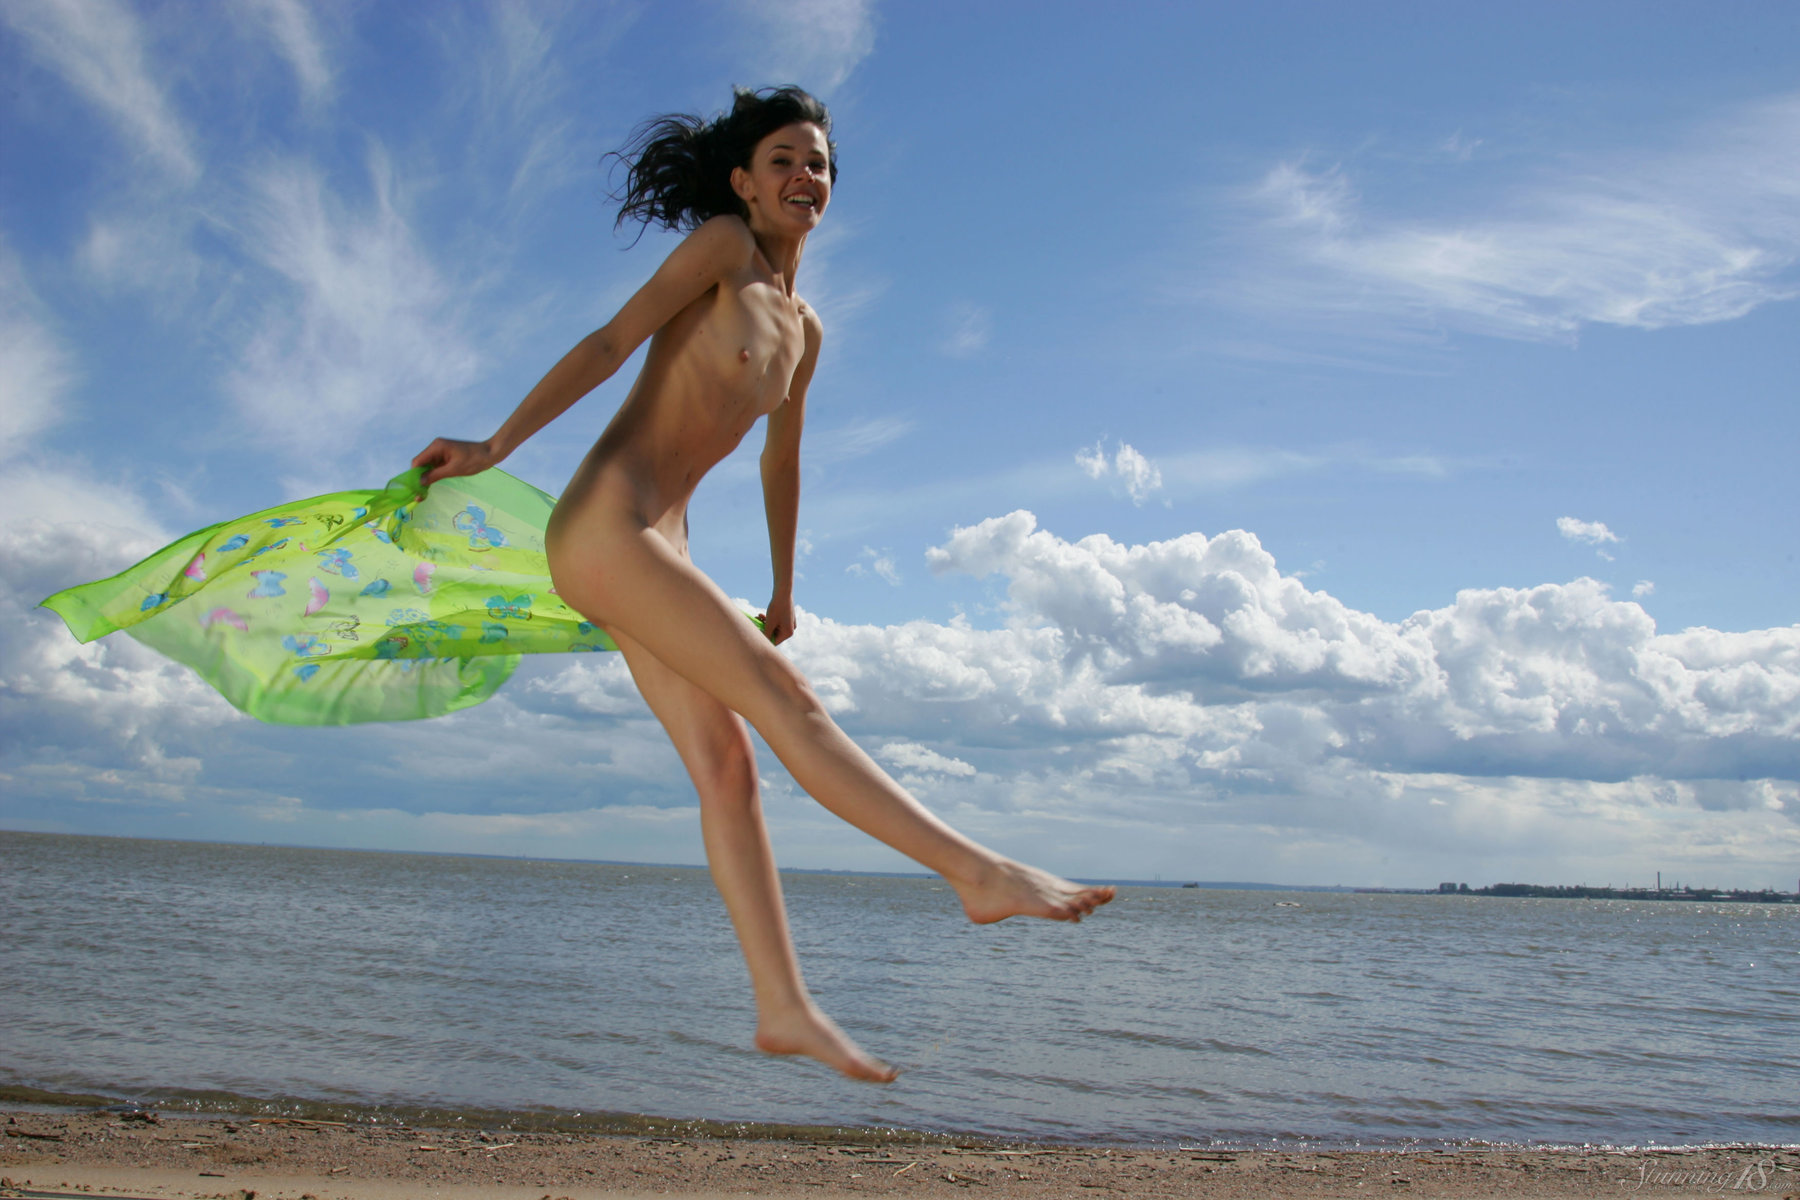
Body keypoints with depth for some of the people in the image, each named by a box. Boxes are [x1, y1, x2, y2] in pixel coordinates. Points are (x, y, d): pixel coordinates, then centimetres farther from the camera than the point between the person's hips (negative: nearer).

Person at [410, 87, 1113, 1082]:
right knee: (783, 698, -13)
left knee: (726, 765, 0)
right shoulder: (721, 245, -2)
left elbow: (781, 462, 28)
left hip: (654, 548, 8)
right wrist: (496, 446, -14)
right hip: (606, 525, -8)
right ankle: (981, 873, -15)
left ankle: (783, 1008, 0)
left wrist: (784, 591, 34)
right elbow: (610, 343, -9)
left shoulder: (803, 330, 19)